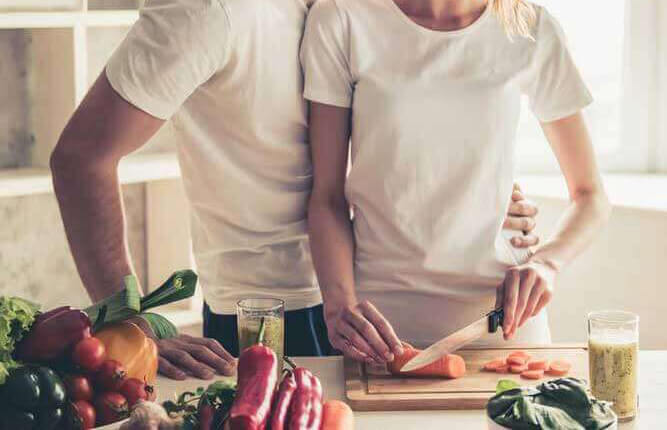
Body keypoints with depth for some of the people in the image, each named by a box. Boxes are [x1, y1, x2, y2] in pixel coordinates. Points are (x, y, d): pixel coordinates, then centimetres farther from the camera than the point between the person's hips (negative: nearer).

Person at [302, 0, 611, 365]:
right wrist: (340, 305, -19)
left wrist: (545, 263, -14)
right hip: (378, 311, -1)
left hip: (503, 309, 1)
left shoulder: (532, 30, -1)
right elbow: (327, 195, -4)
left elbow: (590, 196, 5)